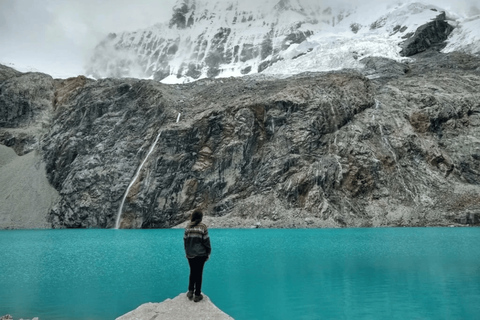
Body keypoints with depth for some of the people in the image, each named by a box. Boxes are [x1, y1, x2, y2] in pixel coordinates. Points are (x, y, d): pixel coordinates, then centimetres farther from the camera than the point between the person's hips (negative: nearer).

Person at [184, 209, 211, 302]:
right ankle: (197, 295, 13)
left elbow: (185, 240, 5)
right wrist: (208, 253, 3)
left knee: (192, 272, 19)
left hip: (190, 254, 3)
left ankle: (190, 291, 19)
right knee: (199, 273, 7)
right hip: (201, 254, -3)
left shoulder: (188, 227, -1)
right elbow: (206, 241, -9)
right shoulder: (203, 227, -11)